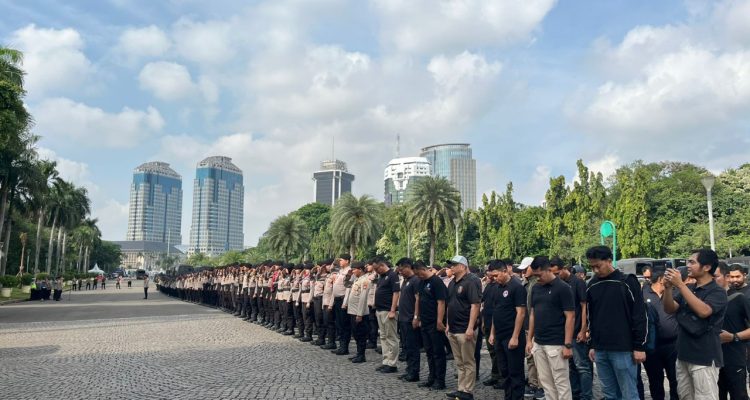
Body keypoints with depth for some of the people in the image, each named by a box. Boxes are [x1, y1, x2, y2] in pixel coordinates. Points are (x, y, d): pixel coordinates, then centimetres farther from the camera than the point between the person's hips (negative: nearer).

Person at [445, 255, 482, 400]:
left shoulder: (472, 281, -12)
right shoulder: (453, 282, 14)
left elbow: (475, 305, -19)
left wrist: (470, 327, -22)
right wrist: (448, 324, 17)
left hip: (465, 330, -8)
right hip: (453, 329, 8)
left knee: (468, 362, 2)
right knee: (459, 363, 15)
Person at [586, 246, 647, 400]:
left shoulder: (627, 282, -7)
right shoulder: (592, 286, 9)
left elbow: (640, 316, -7)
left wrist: (639, 347, -9)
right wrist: (592, 345, 16)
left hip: (623, 349, -5)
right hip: (600, 350, 5)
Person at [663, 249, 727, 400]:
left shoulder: (717, 292, -9)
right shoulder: (688, 289, 9)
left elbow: (703, 311, -27)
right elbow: (670, 309, 1)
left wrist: (680, 284, -28)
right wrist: (668, 287, -16)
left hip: (705, 357, -6)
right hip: (684, 354, 6)